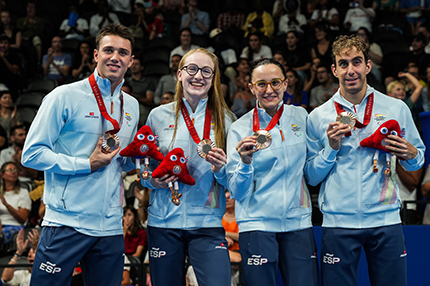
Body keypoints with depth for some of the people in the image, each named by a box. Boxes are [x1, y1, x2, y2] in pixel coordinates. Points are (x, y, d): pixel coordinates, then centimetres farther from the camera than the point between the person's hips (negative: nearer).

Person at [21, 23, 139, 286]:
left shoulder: (131, 106, 15)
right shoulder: (65, 96, -4)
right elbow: (32, 154, -9)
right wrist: (87, 165, -13)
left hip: (111, 228, 6)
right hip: (66, 224, -5)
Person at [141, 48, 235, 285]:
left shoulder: (223, 119, 6)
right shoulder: (158, 116, 7)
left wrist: (221, 168, -13)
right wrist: (153, 181, -7)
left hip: (207, 223, -1)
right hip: (164, 221, 1)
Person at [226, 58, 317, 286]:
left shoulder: (300, 116, 6)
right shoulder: (240, 129, -3)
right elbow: (238, 193, -8)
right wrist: (246, 162, -23)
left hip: (298, 222, 3)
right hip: (256, 224, -2)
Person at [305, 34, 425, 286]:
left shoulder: (397, 109, 6)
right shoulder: (318, 117, 5)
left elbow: (419, 159, 15)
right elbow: (311, 177, 6)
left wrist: (411, 155, -7)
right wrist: (331, 149, -9)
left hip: (385, 220, 1)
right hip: (338, 222, 0)